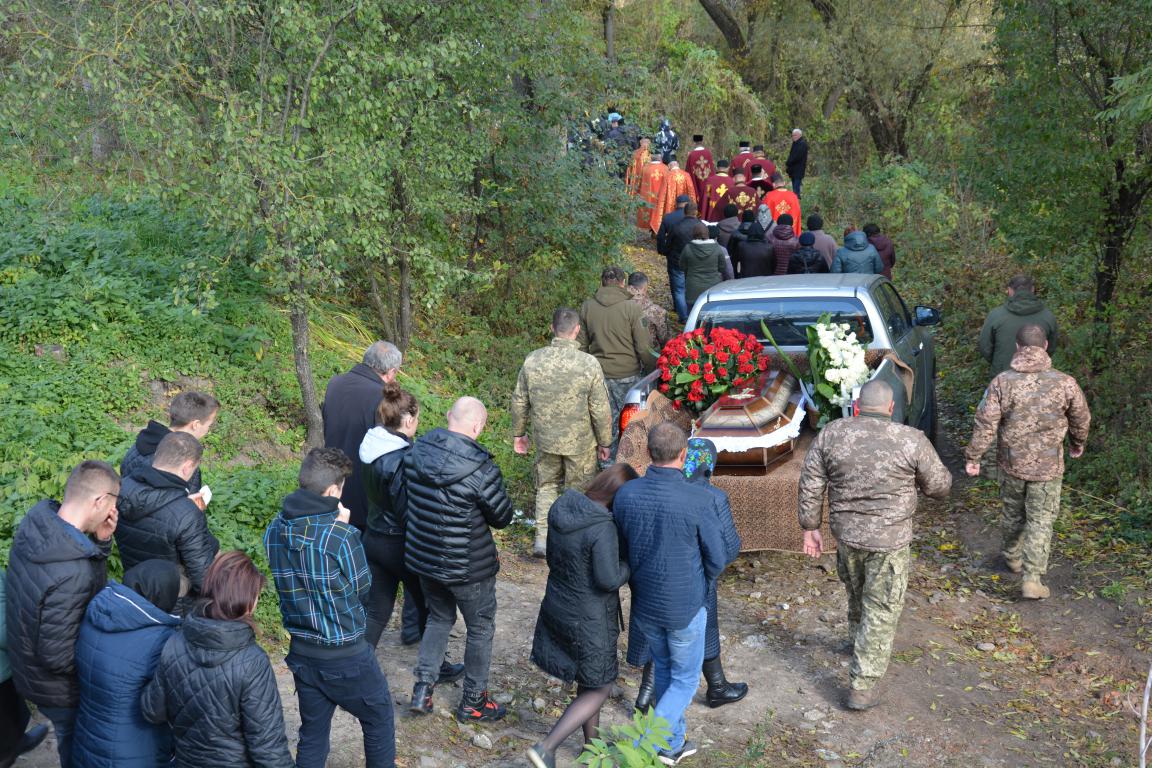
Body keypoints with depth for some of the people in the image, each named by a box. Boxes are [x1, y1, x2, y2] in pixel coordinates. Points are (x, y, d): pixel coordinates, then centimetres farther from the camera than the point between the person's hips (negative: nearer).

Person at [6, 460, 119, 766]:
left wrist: (99, 542, -16)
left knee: (72, 740, 31)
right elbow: (59, 657, -29)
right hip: (61, 688, -7)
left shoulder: (38, 520, -14)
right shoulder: (71, 575, -39)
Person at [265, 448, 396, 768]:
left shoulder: (275, 530, -6)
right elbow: (362, 587, -10)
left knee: (312, 733, 19)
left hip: (301, 653, 5)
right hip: (346, 655, -5)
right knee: (379, 717, 20)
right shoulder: (341, 536, -25)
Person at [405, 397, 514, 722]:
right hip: (467, 567, -5)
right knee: (481, 629, 17)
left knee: (440, 618, 28)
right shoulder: (481, 470, -26)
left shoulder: (416, 452, -8)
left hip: (422, 557, 6)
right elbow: (502, 518, -13)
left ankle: (422, 690, 26)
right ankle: (473, 702, 30)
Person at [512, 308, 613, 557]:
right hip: (580, 443, -2)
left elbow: (519, 401, 0)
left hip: (545, 440, 2)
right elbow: (601, 410, -13)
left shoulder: (532, 360, -10)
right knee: (578, 491, 17)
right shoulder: (589, 364, -19)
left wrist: (518, 434, 14)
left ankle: (542, 538, 16)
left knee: (547, 485, 22)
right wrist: (605, 443, 1)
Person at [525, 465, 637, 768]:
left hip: (557, 605, 8)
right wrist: (630, 563, -8)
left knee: (588, 680, 26)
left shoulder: (562, 508, -5)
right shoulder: (603, 529, -29)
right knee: (599, 690, 12)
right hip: (588, 619, -8)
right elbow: (609, 580, -25)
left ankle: (591, 742, 42)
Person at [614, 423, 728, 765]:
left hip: (644, 603, 4)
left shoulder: (625, 494, -14)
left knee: (663, 669, 27)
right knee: (685, 679, 17)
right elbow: (716, 560, -12)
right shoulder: (700, 500, -24)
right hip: (685, 607, -4)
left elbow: (620, 549, 0)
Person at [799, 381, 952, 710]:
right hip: (890, 539, -4)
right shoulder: (911, 440, -12)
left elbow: (811, 486, -1)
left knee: (857, 594, 27)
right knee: (881, 610, 6)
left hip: (846, 533, 4)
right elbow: (939, 486, -1)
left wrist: (810, 527, 9)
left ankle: (858, 642, 51)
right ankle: (862, 687, 8)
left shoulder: (831, 434, -4)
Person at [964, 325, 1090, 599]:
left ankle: (1013, 557, 42)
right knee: (1041, 521, 7)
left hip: (1012, 464, 1)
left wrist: (973, 456, -1)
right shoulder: (1065, 383, -11)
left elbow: (986, 424, -11)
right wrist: (1078, 444, 24)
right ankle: (1032, 579, 3)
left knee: (1014, 514, 22)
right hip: (1048, 467, -1)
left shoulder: (1002, 382, -12)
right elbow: (1081, 420, 4)